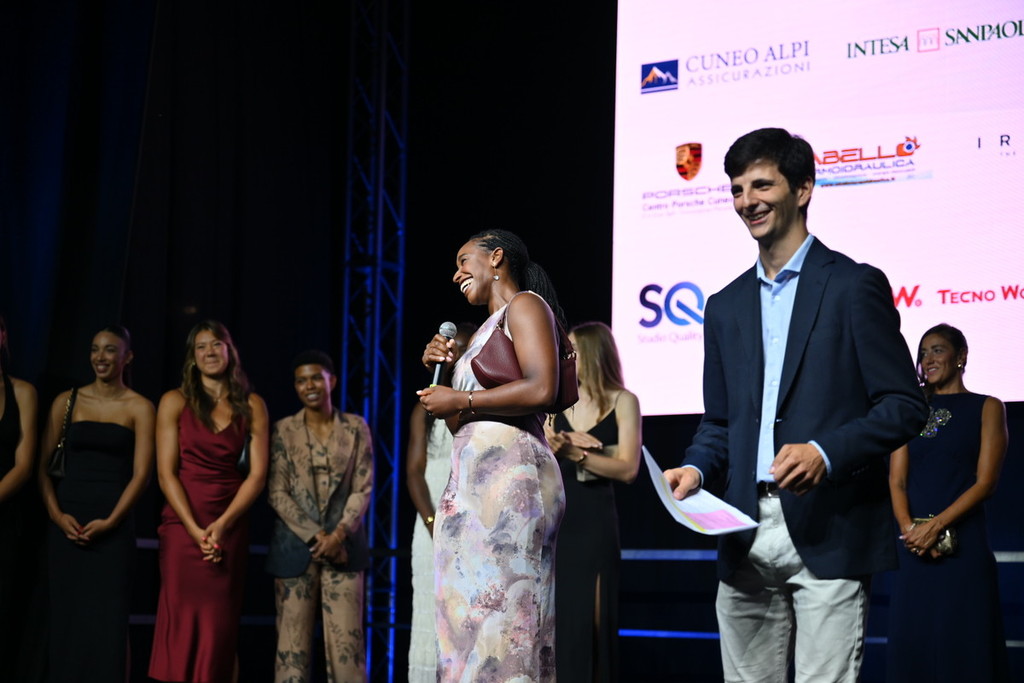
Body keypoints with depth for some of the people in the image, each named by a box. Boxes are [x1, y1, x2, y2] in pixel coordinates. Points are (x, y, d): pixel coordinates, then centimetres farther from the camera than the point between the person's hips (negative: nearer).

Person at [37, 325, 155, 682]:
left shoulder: (139, 408, 2)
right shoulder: (67, 401, 8)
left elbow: (141, 472, -4)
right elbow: (42, 463, 6)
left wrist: (110, 520, -14)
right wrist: (56, 514, -8)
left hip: (114, 526, -2)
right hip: (66, 522, 2)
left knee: (107, 619, -4)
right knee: (64, 616, 3)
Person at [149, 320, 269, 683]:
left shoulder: (251, 406, 8)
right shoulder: (175, 402, 4)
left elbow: (257, 474, 1)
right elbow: (166, 473, -3)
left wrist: (221, 525, -11)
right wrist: (195, 530, -13)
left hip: (231, 528, 1)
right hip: (182, 525, -1)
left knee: (220, 626, 0)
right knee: (182, 622, -5)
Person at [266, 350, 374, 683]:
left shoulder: (356, 428, 8)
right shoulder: (284, 430, 6)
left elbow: (363, 489, 3)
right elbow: (277, 493, 0)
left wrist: (338, 535, -12)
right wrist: (315, 536, -10)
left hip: (343, 546, 0)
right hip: (295, 547, 0)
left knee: (346, 640, -5)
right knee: (293, 640, -2)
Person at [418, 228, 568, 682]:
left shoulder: (525, 305, 1)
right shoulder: (489, 327, 27)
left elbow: (541, 389, -16)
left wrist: (461, 401, -9)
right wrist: (443, 368, 15)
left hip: (507, 470, -9)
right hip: (474, 476, 9)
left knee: (497, 602, -14)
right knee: (472, 609, 3)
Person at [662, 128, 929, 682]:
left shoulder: (854, 285, 0)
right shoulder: (726, 306, 17)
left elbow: (903, 406, -5)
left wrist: (825, 452, -20)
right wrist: (695, 468, 0)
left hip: (829, 533, -5)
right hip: (747, 535, 5)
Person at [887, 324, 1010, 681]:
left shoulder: (986, 408, 4)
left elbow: (985, 481, -5)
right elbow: (897, 480, 7)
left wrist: (935, 525, -15)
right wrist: (909, 528, -11)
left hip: (963, 544, -3)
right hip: (914, 547, 3)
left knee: (962, 644, -4)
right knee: (911, 641, 1)